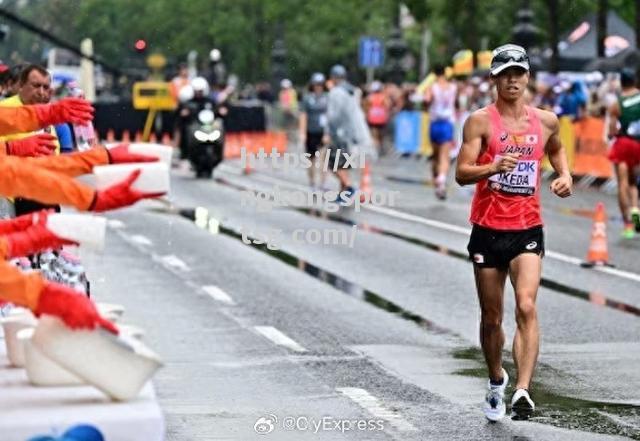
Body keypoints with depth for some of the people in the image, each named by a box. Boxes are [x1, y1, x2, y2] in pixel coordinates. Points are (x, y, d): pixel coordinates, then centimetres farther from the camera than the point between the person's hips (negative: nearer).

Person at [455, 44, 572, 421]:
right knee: (492, 316, 9)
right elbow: (461, 173, -11)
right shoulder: (480, 121, -4)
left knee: (527, 307, -19)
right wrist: (494, 168, -29)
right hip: (488, 230, -1)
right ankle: (497, 380, 34)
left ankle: (523, 391, -26)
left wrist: (565, 175, 10)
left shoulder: (546, 121, 6)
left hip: (528, 230, 1)